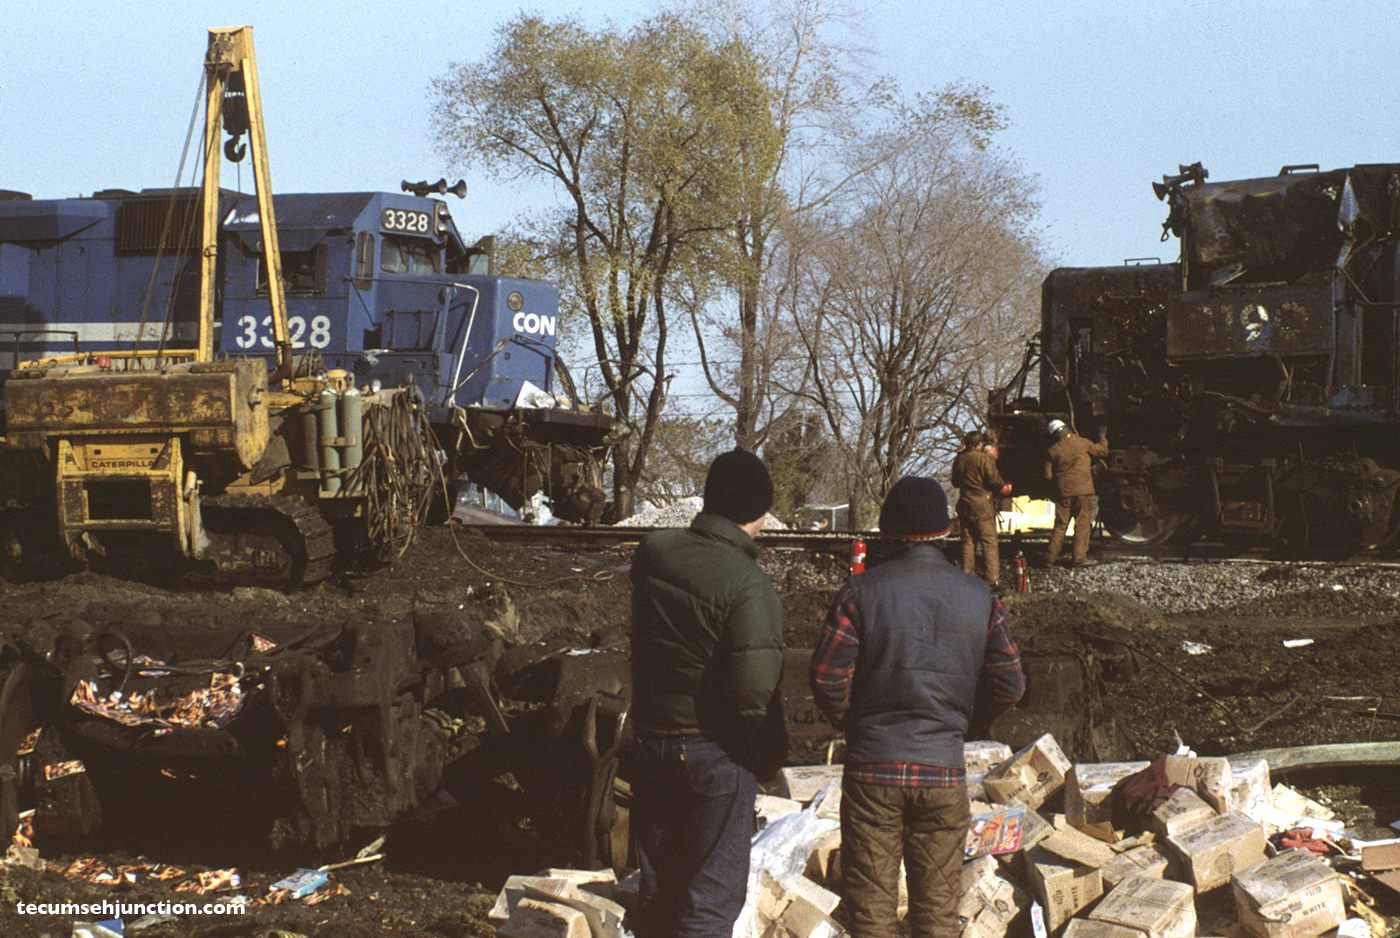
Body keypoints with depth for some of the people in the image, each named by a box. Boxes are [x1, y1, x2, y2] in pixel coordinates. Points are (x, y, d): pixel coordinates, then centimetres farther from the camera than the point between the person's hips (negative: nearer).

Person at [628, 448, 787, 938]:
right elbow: (754, 694, -23)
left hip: (648, 744, 6)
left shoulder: (651, 553, -4)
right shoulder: (749, 585, -22)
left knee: (657, 888, 19)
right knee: (712, 897, 4)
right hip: (716, 753, -6)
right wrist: (773, 756, -8)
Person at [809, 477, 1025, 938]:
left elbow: (827, 678, -9)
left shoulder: (860, 591, -6)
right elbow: (1009, 687, 3)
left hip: (872, 767, -2)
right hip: (944, 770, 2)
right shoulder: (981, 598, 1)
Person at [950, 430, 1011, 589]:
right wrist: (1005, 487, 4)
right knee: (989, 543, -3)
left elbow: (955, 483, 18)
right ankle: (993, 580, -6)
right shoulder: (984, 459, -12)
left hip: (964, 505, 6)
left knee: (968, 542, 12)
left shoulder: (958, 460, 8)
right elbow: (993, 479, -14)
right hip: (983, 506, -6)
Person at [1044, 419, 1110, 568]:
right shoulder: (1082, 443, -4)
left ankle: (1051, 557, 10)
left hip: (1063, 492, 2)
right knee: (1082, 524, 3)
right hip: (1083, 490, -2)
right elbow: (1102, 451, 9)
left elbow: (1048, 475, 2)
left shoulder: (1053, 451, 0)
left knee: (1060, 525, 10)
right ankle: (1079, 557, 0)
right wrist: (1103, 439, 28)